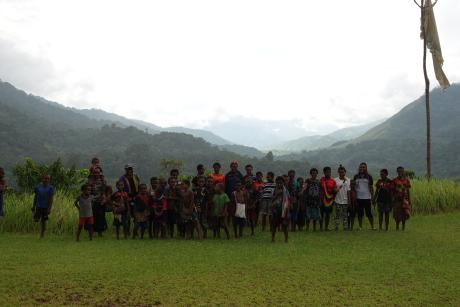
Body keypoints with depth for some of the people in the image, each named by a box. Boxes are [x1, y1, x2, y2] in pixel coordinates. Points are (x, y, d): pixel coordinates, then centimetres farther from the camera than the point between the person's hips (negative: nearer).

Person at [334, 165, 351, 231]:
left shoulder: (348, 180, 3)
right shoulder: (335, 180, 1)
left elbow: (348, 191, 2)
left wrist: (349, 200, 0)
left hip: (345, 201, 0)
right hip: (338, 200, 0)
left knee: (345, 215, 5)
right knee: (337, 214, 2)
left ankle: (346, 227, 10)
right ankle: (336, 227, 5)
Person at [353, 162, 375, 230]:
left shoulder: (369, 177, 3)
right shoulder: (356, 177, 9)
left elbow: (371, 187, 3)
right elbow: (354, 187, 12)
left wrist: (372, 197, -3)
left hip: (367, 198, -2)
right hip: (358, 198, 2)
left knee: (369, 213, -1)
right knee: (359, 214, 5)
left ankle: (372, 226, 6)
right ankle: (360, 227, 13)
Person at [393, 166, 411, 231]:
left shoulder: (406, 180, 6)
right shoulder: (395, 180, 2)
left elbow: (408, 190, 9)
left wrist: (409, 199, 7)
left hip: (405, 198, 1)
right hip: (397, 199, -1)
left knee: (404, 213, -1)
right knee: (397, 213, 1)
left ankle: (403, 226, 12)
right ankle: (397, 227, 12)